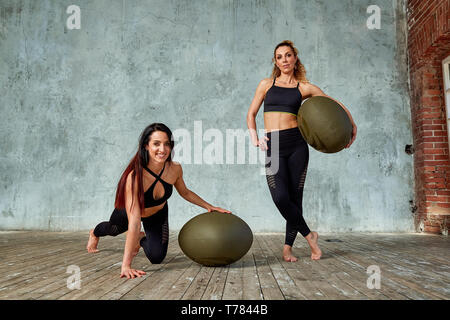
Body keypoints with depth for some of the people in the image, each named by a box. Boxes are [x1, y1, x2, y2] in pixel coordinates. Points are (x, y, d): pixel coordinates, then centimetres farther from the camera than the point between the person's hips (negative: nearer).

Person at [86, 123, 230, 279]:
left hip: (158, 214, 2)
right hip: (128, 212, -2)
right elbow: (134, 222, -48)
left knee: (157, 257, -7)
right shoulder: (134, 177, -46)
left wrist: (209, 206, -9)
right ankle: (95, 233, 72)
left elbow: (185, 192, -7)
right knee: (113, 230, 32)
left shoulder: (175, 169, -30)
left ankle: (142, 239, 29)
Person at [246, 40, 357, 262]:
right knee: (280, 198, -15)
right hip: (273, 147, 0)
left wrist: (352, 125, 8)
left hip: (296, 144, 0)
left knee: (295, 198, 1)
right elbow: (251, 114, 13)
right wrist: (254, 138, 0)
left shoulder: (304, 87, 9)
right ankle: (309, 235, 8)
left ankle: (288, 247, 16)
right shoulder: (266, 84, 12)